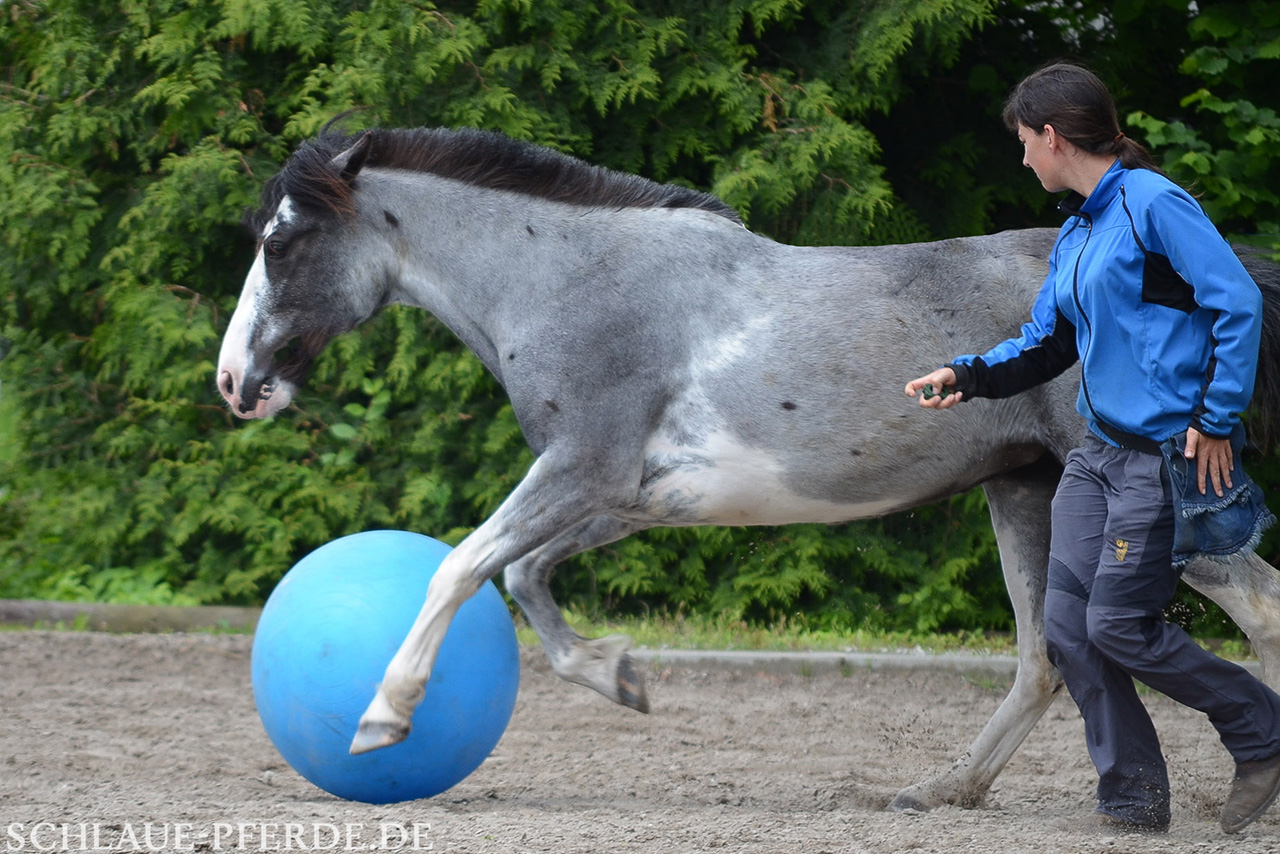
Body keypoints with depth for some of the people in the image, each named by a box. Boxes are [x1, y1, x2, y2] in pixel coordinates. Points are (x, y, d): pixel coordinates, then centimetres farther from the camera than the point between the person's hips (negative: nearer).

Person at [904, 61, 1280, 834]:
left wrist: (1218, 421, -18)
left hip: (1168, 453, -9)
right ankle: (1133, 798, 8)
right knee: (1069, 625, 1)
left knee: (1119, 625, -10)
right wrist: (970, 377, 6)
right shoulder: (1076, 232, 16)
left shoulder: (1154, 204, -12)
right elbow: (1047, 342, 23)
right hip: (1099, 451, 9)